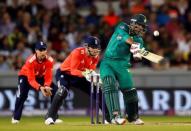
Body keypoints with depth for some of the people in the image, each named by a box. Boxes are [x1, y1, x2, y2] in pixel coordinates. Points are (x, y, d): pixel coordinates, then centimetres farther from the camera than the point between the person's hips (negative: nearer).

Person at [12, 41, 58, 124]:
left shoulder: (50, 60, -26)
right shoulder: (30, 61, -35)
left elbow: (48, 77, -23)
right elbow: (31, 79, -38)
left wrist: (46, 86, -46)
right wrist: (40, 87, -55)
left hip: (41, 77, 4)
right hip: (26, 76, -3)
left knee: (55, 91, -14)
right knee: (22, 95, -26)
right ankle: (15, 118, -10)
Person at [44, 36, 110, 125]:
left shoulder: (95, 56, -9)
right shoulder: (77, 53, -29)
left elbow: (91, 71, -12)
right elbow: (73, 70, -35)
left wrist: (93, 75, -36)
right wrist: (84, 73, -52)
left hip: (80, 77, 7)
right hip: (64, 73, -7)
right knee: (63, 91, -35)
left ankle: (109, 117, 11)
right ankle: (49, 117, -34)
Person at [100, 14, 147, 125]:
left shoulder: (138, 39, 5)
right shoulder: (122, 27, 2)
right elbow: (126, 38, -21)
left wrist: (138, 53, -36)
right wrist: (134, 44, -37)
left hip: (122, 65, 3)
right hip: (108, 62, -3)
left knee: (129, 90, -2)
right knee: (110, 85, -22)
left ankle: (133, 117, 19)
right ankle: (115, 115, -32)